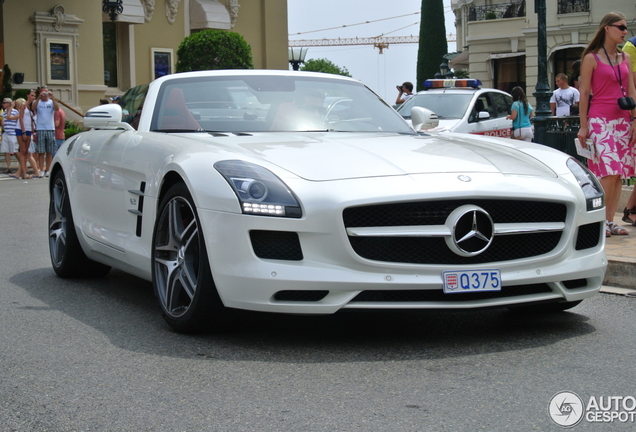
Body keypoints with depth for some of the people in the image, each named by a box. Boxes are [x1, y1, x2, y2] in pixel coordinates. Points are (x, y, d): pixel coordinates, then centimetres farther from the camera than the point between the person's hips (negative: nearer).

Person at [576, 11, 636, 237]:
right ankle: (601, 220, -6)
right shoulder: (591, 58, -2)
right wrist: (583, 126, -6)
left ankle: (610, 221, 9)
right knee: (609, 172, -15)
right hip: (600, 121, -6)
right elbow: (584, 93, -2)